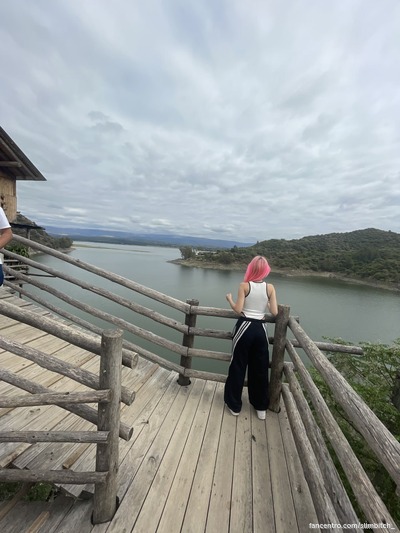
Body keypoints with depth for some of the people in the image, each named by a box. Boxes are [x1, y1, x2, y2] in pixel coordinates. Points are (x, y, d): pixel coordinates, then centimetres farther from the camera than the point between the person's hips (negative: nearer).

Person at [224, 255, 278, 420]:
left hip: (245, 327, -2)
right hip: (261, 329, 3)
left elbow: (238, 309, -12)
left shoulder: (244, 286, -10)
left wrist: (229, 299, 5)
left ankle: (234, 405, 27)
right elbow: (274, 312, -5)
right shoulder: (270, 288, -3)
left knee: (238, 366, 13)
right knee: (260, 369, 17)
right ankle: (261, 407, 32)